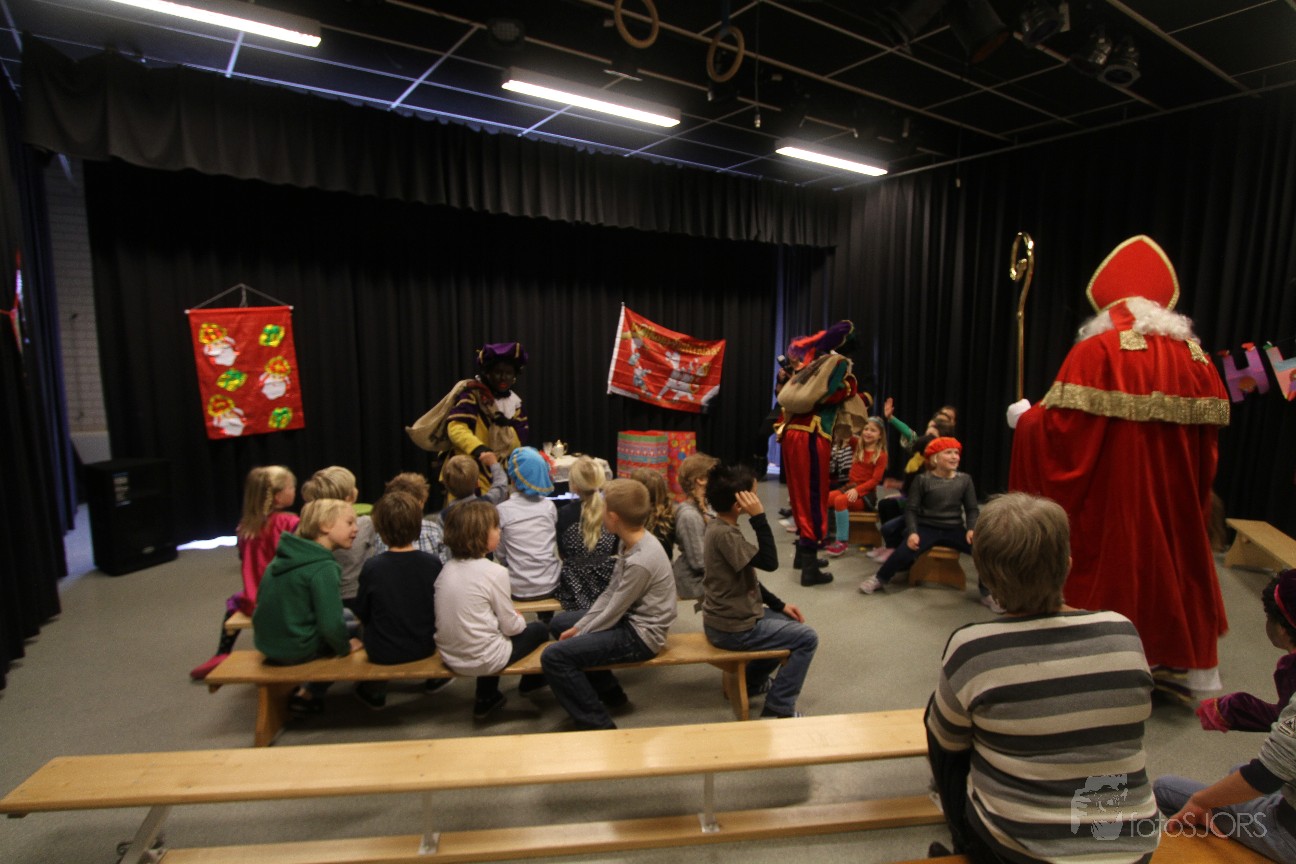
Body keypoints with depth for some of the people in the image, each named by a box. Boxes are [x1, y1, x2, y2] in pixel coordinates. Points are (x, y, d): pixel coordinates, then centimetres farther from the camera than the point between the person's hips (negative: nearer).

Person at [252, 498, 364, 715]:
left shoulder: (285, 554, 3)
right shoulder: (323, 568, -23)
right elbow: (331, 625, -25)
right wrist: (345, 647, -5)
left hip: (267, 642, 8)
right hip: (295, 650, -8)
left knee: (346, 615, 21)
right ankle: (309, 694, 13)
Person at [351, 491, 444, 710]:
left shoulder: (372, 567, -19)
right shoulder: (432, 563, -14)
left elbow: (362, 614, -5)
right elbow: (439, 606, 0)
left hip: (382, 653, -1)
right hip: (424, 648, 2)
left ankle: (374, 691, 34)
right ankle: (434, 676, 39)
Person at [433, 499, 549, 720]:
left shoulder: (447, 569, 1)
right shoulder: (495, 572, -18)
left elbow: (464, 615, 9)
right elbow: (510, 626, -13)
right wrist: (519, 620, 10)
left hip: (450, 657, 6)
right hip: (481, 660, -6)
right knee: (538, 630, 16)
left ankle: (486, 698, 35)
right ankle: (530, 681, 45)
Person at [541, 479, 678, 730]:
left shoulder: (641, 561, -29)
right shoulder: (632, 542, 0)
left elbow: (612, 613, -19)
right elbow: (609, 594, 7)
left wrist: (577, 635, -6)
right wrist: (578, 627, 3)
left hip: (641, 636, -10)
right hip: (629, 618, 10)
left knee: (554, 657, -20)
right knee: (559, 623, 22)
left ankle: (598, 725, -5)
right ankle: (609, 691, 25)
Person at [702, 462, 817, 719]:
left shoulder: (721, 527, 5)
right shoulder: (724, 534, -26)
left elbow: (747, 579, 12)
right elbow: (770, 562, -28)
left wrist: (779, 605, 10)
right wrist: (759, 516, -28)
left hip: (729, 617, 10)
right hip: (734, 629, -10)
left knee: (790, 622, 25)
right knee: (807, 638, -1)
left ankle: (751, 681, 33)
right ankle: (778, 709, 6)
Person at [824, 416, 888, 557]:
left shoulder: (881, 455, -4)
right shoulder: (858, 446, 12)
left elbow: (875, 480, -12)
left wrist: (857, 490, -24)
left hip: (866, 493, -5)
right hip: (849, 487, 5)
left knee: (840, 501, -34)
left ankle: (842, 541, -27)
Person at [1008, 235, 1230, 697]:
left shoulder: (1097, 352, -14)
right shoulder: (1197, 358, 3)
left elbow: (1060, 430, -19)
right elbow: (1208, 441, 5)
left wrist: (1025, 418, 0)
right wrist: (1192, 492, 19)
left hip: (1111, 503, -5)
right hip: (1177, 502, 6)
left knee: (1109, 570, 7)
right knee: (1171, 562, 21)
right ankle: (1176, 667, 37)